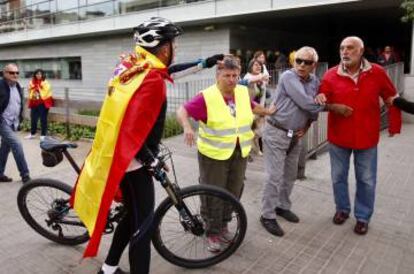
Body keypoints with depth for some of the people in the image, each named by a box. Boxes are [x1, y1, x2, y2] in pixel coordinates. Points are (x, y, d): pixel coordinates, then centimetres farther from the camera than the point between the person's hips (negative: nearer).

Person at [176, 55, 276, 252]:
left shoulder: (243, 92, 2)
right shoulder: (206, 97, -15)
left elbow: (252, 106, 24)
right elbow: (182, 111, -15)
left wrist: (267, 112, 35)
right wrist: (187, 127, -33)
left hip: (240, 154, 6)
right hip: (213, 155, -5)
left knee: (233, 193, 16)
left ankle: (223, 225, 37)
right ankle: (212, 233, 22)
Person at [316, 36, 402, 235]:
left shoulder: (377, 73, -6)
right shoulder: (331, 75, -7)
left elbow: (392, 98, 5)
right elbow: (323, 101, -2)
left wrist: (394, 125, 6)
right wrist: (320, 99, -26)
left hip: (366, 136, 0)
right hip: (338, 136, 1)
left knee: (366, 180, 11)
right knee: (338, 176, 14)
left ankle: (363, 216, 29)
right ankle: (342, 209, 36)